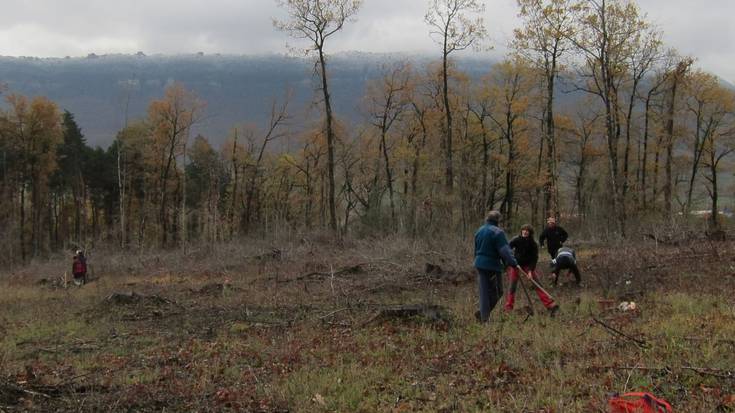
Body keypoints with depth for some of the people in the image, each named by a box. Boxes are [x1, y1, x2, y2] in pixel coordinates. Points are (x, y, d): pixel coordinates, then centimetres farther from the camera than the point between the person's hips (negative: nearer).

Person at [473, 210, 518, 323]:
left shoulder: (479, 231, 12)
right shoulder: (497, 232, -13)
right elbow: (504, 250, -20)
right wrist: (513, 263, -21)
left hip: (480, 264, 8)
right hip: (492, 265, -7)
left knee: (484, 291, 11)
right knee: (496, 292, 1)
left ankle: (484, 316, 9)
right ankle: (483, 314, -8)